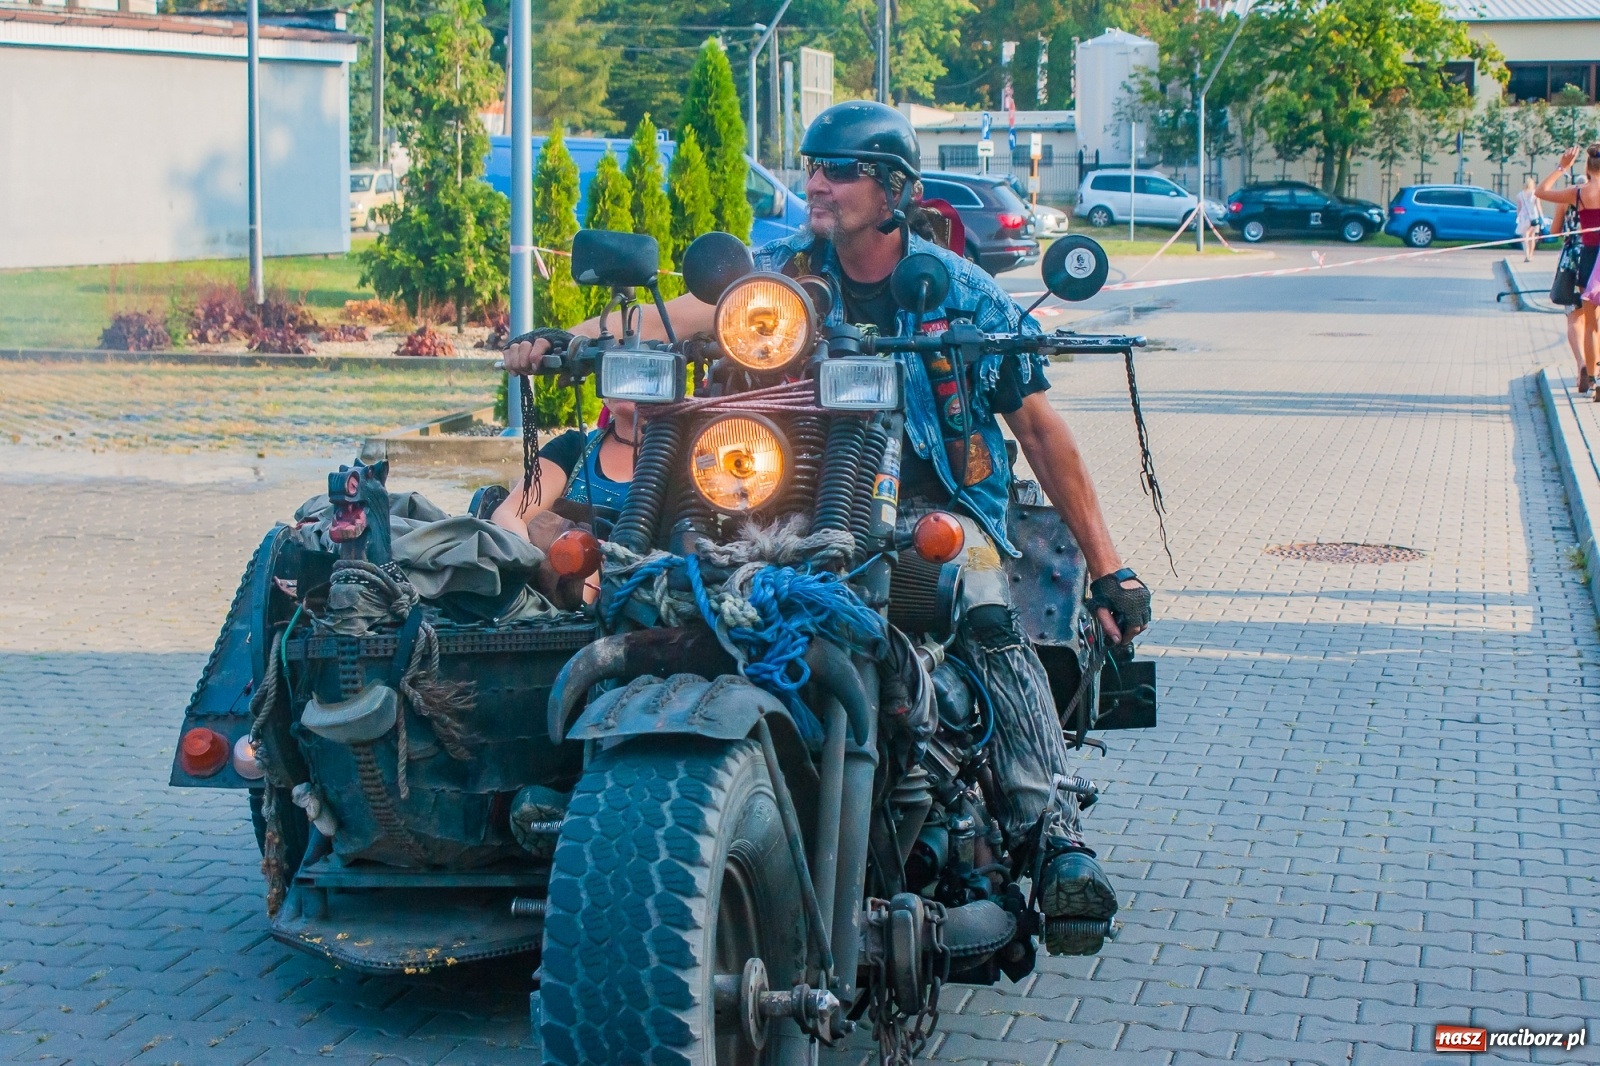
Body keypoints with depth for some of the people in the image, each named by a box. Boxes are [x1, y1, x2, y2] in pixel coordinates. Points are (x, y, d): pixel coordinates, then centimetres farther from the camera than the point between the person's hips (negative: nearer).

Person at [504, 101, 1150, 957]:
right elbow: (688, 311, -9)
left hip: (936, 507, -2)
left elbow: (1039, 427, 6)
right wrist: (566, 339, -28)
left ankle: (1054, 833, -34)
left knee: (989, 620, -32)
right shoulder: (787, 269, 7)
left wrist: (1106, 566, 3)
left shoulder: (961, 291, 3)